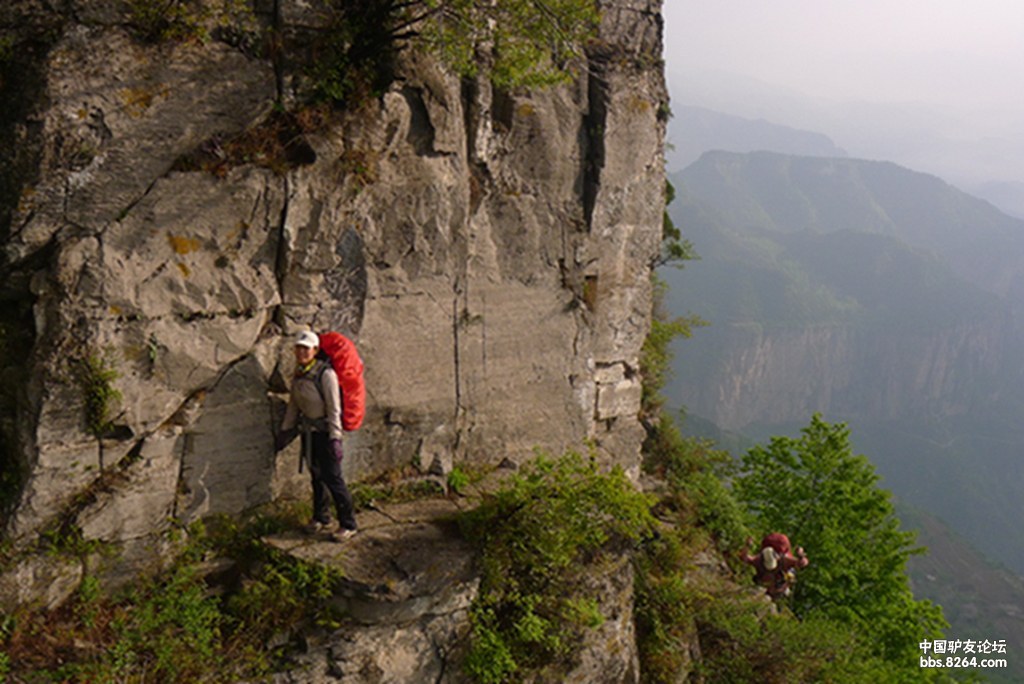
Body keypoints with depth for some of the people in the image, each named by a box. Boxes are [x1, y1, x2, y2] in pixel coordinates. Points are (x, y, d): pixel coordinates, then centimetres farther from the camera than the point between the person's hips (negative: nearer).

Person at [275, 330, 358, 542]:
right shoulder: (298, 372, 4)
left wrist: (335, 438, -21)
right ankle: (321, 518, 31)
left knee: (333, 478, -5)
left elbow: (334, 409, -18)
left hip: (325, 432, -7)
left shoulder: (325, 374, -18)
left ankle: (348, 524, 6)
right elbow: (293, 404, 16)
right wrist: (285, 430, 18)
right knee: (316, 476, 16)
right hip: (308, 432, 7)